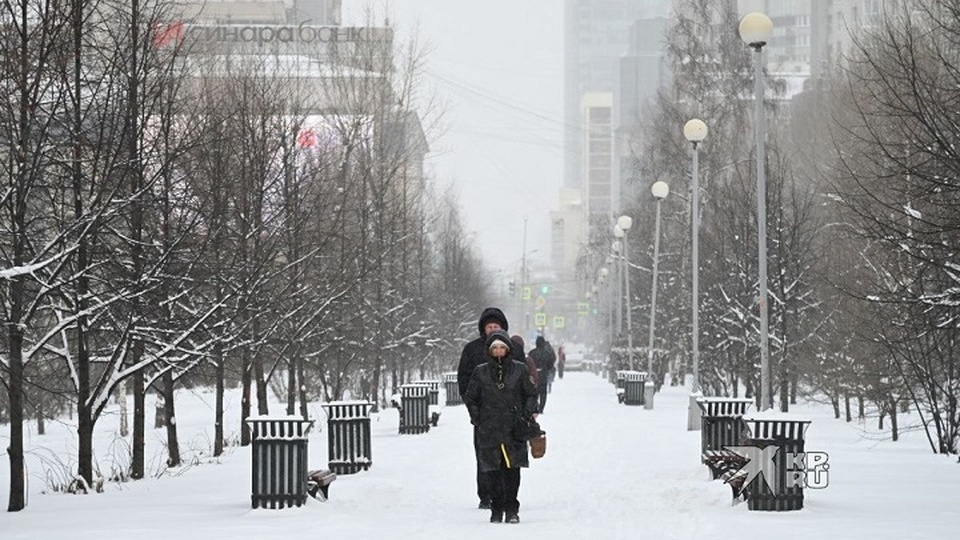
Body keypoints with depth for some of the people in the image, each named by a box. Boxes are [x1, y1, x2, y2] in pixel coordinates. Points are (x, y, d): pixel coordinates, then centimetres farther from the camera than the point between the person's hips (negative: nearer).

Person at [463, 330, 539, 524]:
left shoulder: (519, 370, 4)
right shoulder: (480, 372, 6)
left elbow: (531, 393, 12)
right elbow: (470, 397, 13)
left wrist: (530, 412, -2)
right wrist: (477, 418, 3)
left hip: (513, 428, -1)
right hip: (489, 429, 1)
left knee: (512, 470, -4)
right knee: (494, 471, 0)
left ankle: (511, 510, 3)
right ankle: (496, 510, 7)